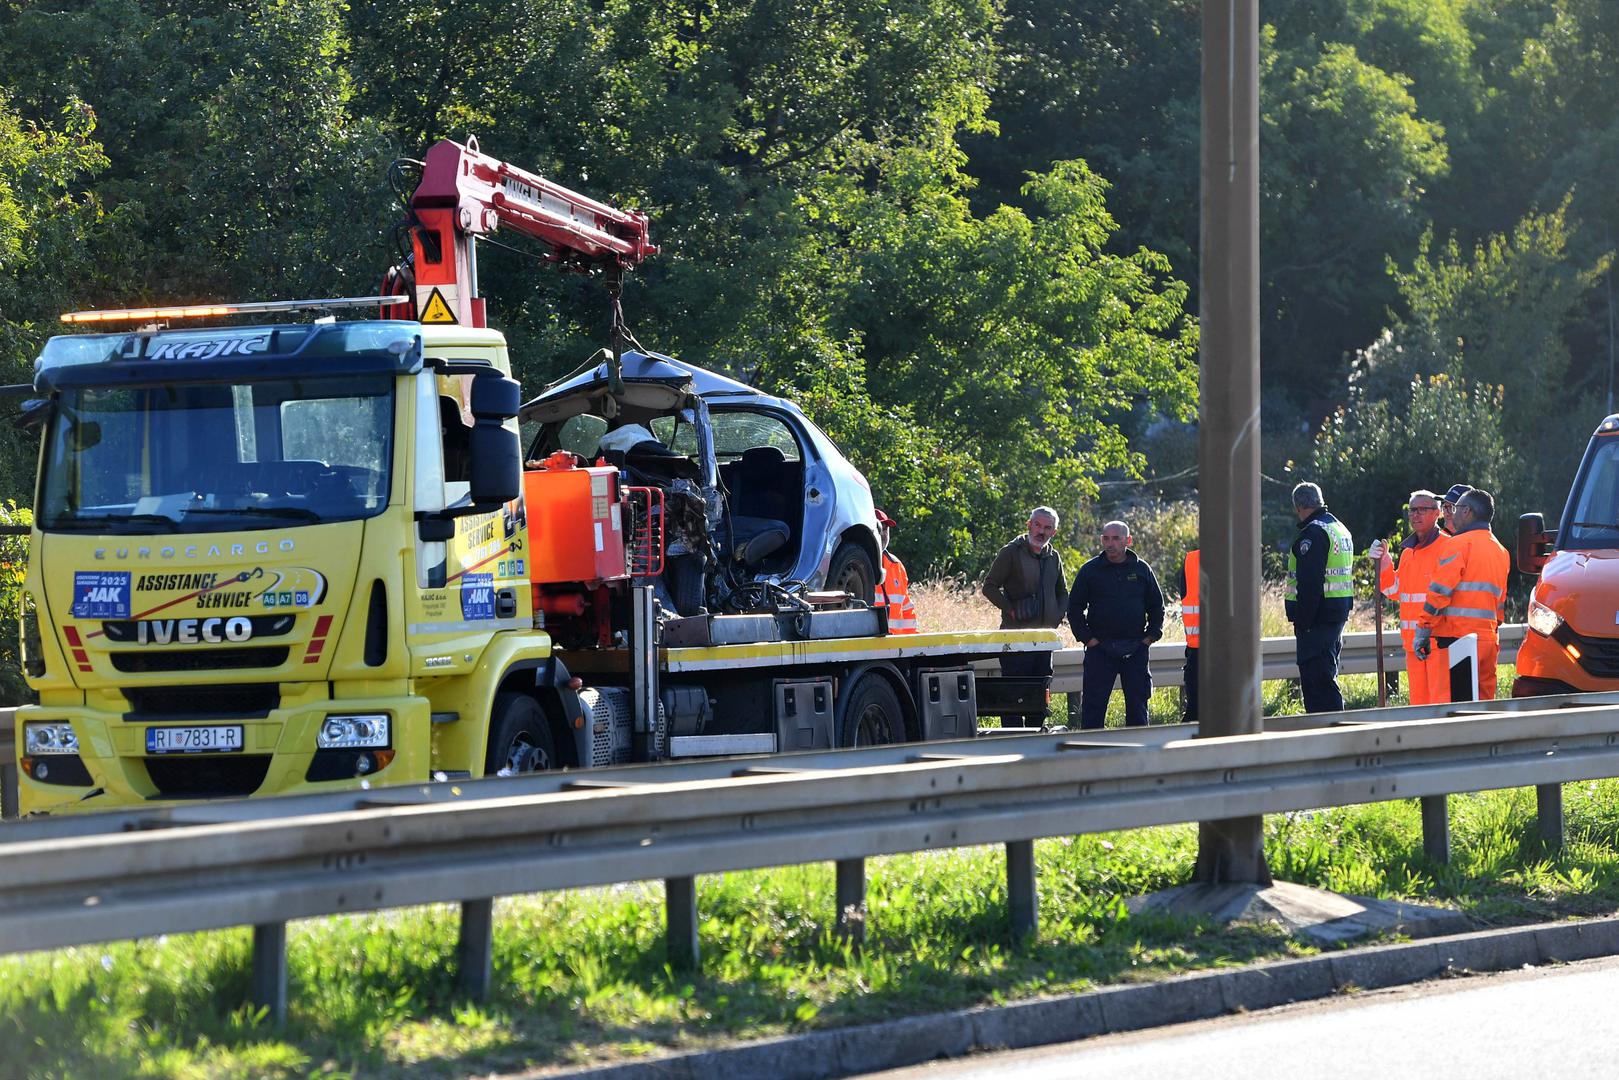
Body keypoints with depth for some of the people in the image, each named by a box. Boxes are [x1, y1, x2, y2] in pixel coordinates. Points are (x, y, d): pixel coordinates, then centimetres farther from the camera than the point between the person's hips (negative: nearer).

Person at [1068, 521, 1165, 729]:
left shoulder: (1142, 569, 7)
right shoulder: (1090, 570, 3)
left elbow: (1157, 607, 14)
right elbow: (1074, 608, 5)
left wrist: (1150, 636, 3)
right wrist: (1087, 638, -4)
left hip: (1135, 649, 2)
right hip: (1100, 648, -1)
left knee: (1137, 704, 5)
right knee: (1093, 705, -4)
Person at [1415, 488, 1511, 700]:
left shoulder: (1460, 545, -7)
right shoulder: (1501, 552, 19)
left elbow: (1439, 592, -11)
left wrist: (1422, 632, -7)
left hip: (1458, 637, -8)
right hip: (1489, 639, 8)